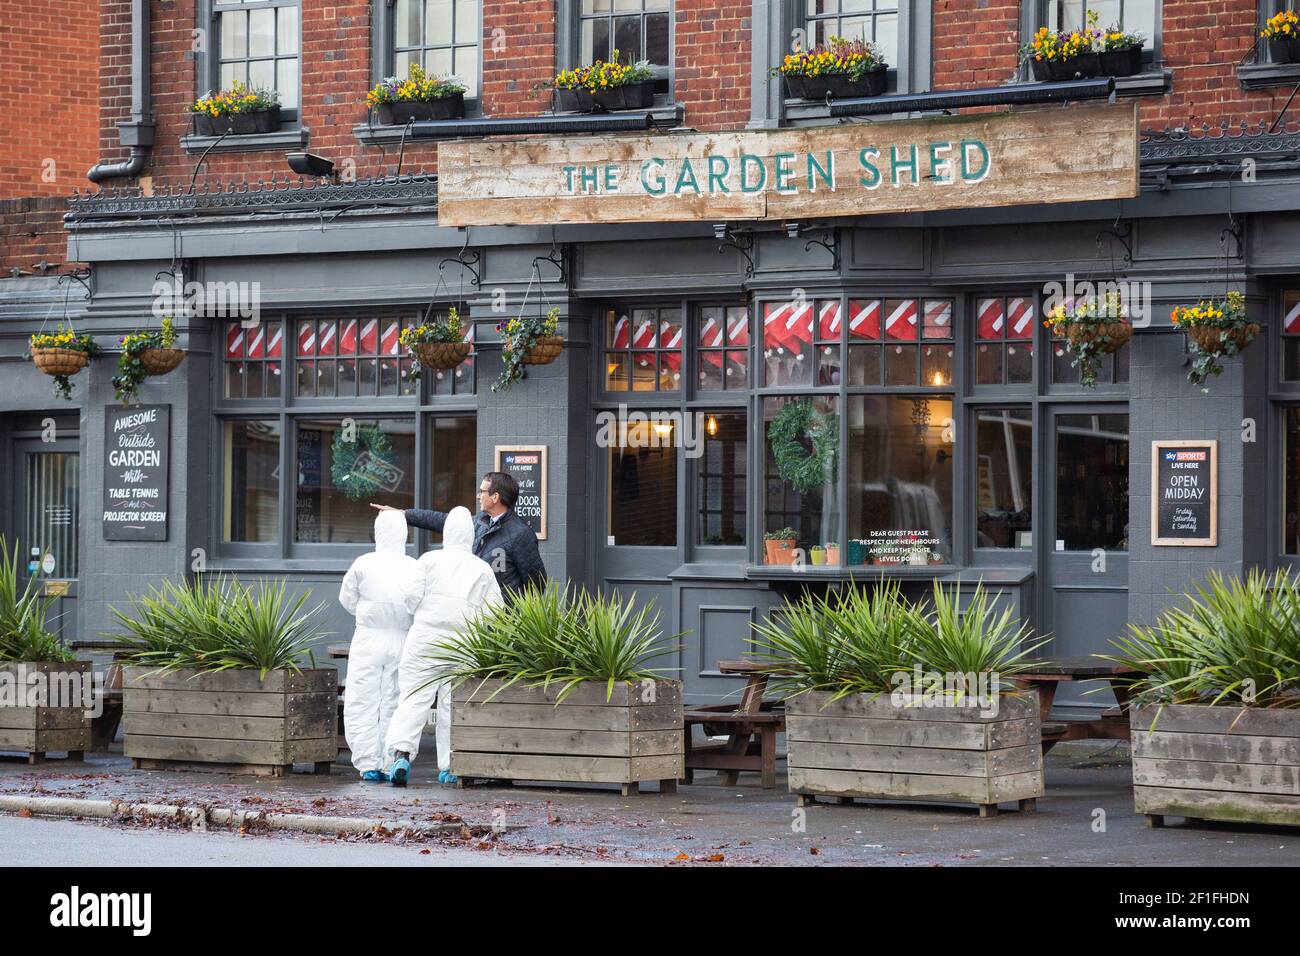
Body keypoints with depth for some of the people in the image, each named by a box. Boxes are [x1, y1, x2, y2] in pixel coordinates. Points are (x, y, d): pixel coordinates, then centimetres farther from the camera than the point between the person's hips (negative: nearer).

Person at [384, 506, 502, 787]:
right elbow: (495, 612, 8)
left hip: (424, 639, -1)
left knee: (413, 699, -3)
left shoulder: (429, 560, 2)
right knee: (453, 704, 8)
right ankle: (449, 766, 10)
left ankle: (401, 753, -21)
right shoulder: (483, 570, 7)